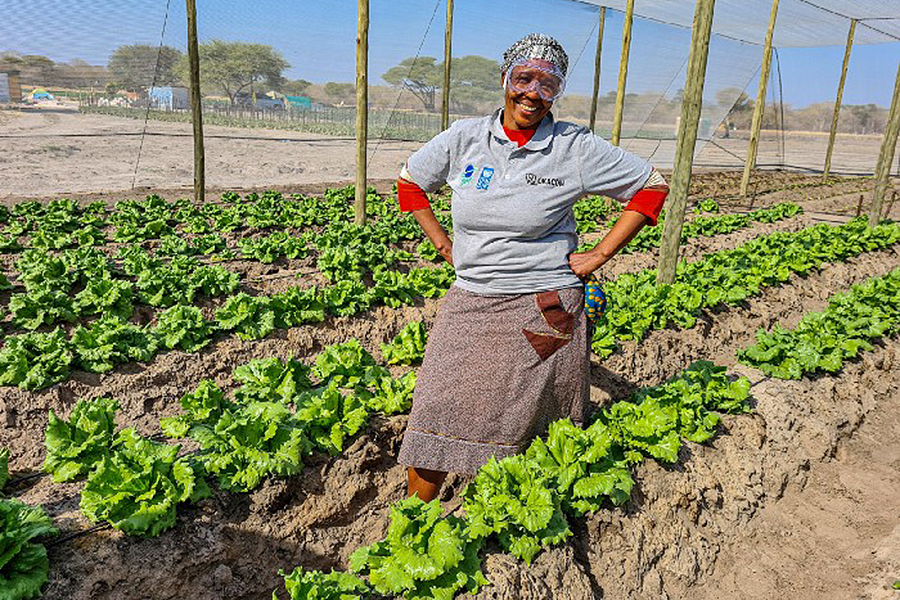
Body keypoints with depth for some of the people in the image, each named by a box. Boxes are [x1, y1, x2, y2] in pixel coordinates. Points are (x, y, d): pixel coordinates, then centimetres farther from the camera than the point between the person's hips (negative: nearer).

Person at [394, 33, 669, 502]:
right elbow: (409, 181, 17)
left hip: (544, 309, -2)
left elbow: (652, 187, 5)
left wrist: (600, 255, -1)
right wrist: (443, 244, 8)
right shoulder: (464, 138, 2)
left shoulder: (577, 148, -4)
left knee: (532, 428, 9)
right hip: (469, 303, 3)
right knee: (435, 413, 1)